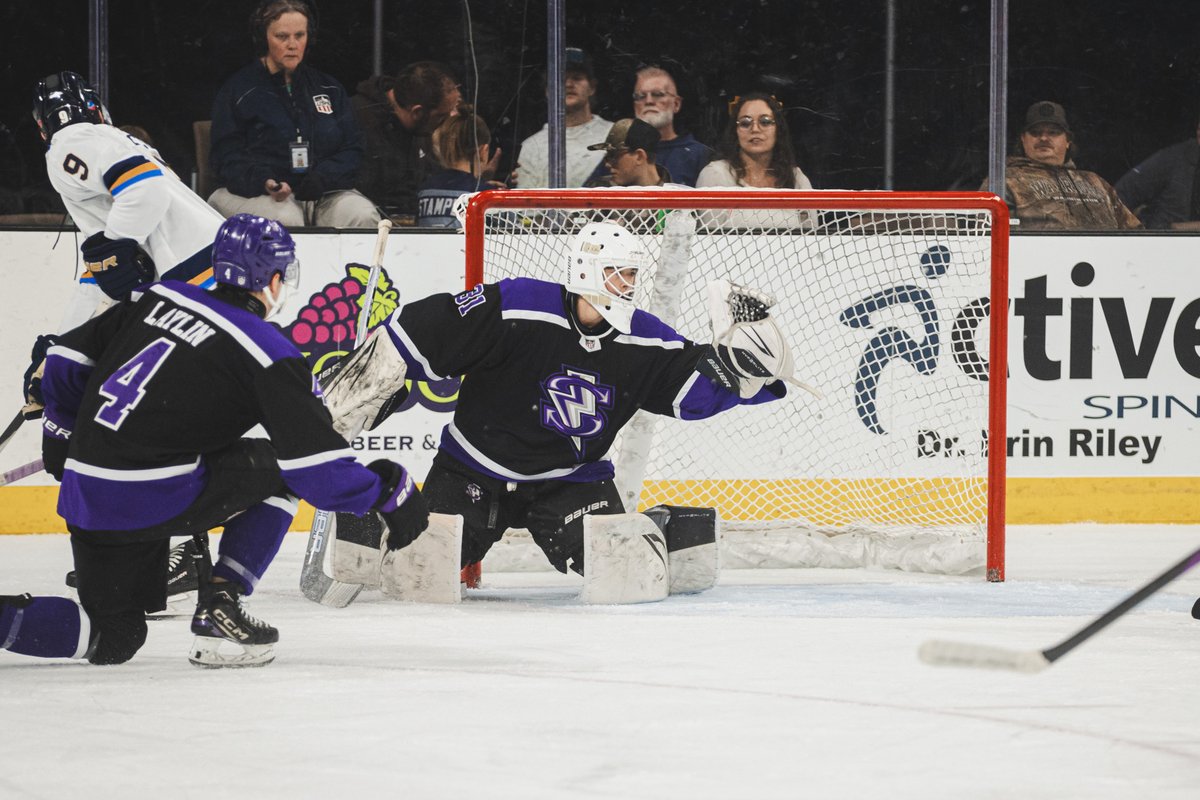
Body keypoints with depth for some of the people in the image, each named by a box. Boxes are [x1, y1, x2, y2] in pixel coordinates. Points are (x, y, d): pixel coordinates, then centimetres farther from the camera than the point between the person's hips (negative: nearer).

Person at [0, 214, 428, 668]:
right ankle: (218, 606, 5)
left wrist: (61, 435, 36)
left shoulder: (160, 298, 14)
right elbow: (317, 465, -10)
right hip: (155, 501, -6)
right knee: (278, 469, 14)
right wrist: (390, 491, 4)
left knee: (112, 638, 20)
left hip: (83, 494, 6)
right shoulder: (268, 352, -4)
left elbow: (68, 360, 20)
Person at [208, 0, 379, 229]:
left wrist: (323, 178, -12)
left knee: (364, 216, -27)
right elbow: (228, 158, -3)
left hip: (324, 191, 3)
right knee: (286, 219, -37)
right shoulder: (237, 90, 5)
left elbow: (352, 149, 11)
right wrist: (265, 182, -24)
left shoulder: (329, 88, 17)